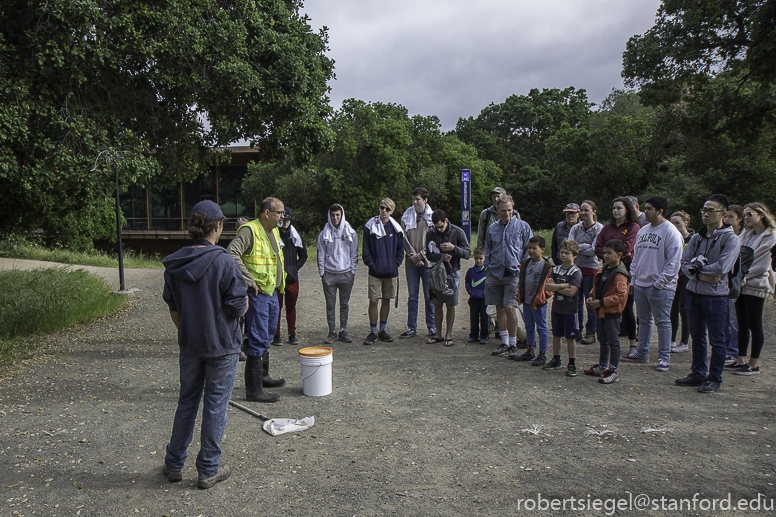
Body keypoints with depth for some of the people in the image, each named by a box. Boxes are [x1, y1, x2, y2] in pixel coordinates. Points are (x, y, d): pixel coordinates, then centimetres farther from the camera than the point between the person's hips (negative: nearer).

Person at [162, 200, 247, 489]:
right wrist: (245, 297, 4)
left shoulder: (174, 264, -1)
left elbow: (173, 307, 7)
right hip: (222, 346, -5)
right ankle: (209, 470, 19)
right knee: (215, 405, 7)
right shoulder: (224, 263, -19)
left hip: (189, 345, 5)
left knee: (187, 401, 20)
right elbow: (239, 307, -18)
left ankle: (174, 464, 32)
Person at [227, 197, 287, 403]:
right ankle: (253, 389, 3)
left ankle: (263, 376, 37)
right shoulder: (249, 230, -15)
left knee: (267, 336, 21)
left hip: (272, 292, 10)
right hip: (257, 293, -10)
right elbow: (232, 252, -27)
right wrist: (249, 279, -26)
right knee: (258, 340, -6)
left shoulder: (274, 231, 14)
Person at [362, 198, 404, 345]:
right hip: (375, 271, -2)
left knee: (386, 300, 10)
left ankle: (382, 330, 21)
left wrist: (396, 263, 1)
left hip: (391, 271, 2)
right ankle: (373, 332, 7)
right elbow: (365, 249, 1)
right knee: (373, 300, -4)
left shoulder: (396, 228, 4)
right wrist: (371, 264, -5)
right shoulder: (370, 226, -2)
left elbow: (400, 248, 11)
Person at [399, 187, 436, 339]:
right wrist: (412, 255, -7)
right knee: (412, 296, 7)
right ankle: (411, 328, 14)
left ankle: (432, 327, 17)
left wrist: (420, 255, -9)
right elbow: (404, 238, 3)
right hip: (411, 263, 2)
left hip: (427, 262, -2)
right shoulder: (406, 216, 7)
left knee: (429, 296, 5)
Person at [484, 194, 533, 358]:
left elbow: (529, 250, 4)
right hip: (495, 274, 4)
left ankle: (513, 345, 1)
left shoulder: (522, 226, 3)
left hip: (513, 274, -4)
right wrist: (488, 269, 11)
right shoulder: (492, 228, 13)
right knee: (499, 308, 8)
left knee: (509, 308, -11)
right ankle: (504, 343, 20)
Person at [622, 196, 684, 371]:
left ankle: (664, 357, 11)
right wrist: (633, 280, 14)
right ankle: (642, 353, 26)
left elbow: (673, 262, -14)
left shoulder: (671, 232, -11)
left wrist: (659, 283, -16)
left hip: (660, 287, -7)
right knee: (644, 320, 16)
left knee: (662, 322, 2)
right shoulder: (643, 231, 13)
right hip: (640, 284, 7)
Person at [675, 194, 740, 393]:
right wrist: (701, 275, -14)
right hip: (693, 293, 6)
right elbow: (685, 262, 2)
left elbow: (722, 267, -20)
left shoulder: (730, 239, -8)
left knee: (716, 340, 4)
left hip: (716, 296, -6)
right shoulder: (697, 238, 9)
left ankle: (715, 378, 16)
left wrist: (698, 265, -7)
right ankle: (698, 374, 26)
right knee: (697, 337, 15)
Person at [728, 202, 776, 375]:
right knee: (742, 325, 11)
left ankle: (753, 365, 8)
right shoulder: (745, 234, 13)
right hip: (740, 285, 7)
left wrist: (743, 277, -14)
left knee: (754, 326, 0)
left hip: (756, 287, -6)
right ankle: (741, 361, 19)